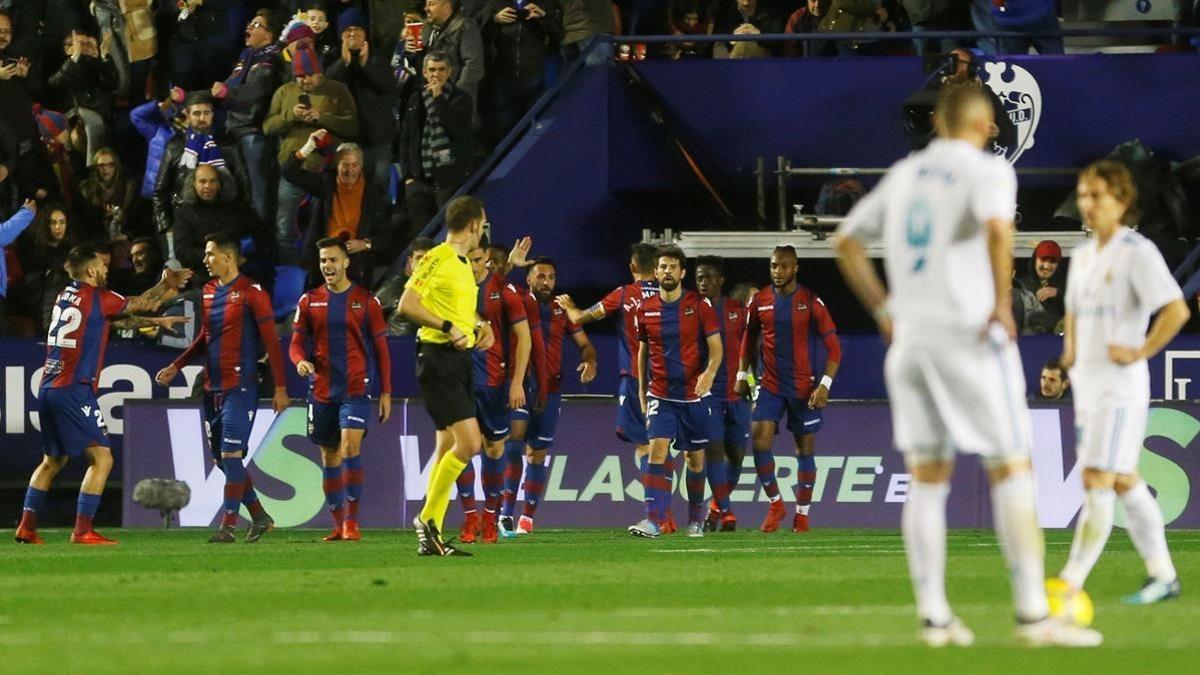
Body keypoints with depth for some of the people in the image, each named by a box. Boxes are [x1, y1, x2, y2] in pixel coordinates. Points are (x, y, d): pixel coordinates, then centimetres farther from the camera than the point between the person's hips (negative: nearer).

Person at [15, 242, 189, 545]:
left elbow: (122, 317, 27)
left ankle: (27, 526, 15)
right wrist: (168, 284, 21)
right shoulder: (97, 298, -8)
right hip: (74, 391, -8)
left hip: (48, 389, 8)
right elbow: (142, 304, 6)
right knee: (101, 458, -5)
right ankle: (83, 529, -12)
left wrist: (156, 321, 32)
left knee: (52, 460, 19)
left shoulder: (66, 296, 15)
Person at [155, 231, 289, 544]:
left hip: (240, 386, -8)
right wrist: (176, 367, 17)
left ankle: (228, 527, -9)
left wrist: (280, 388, -12)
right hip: (212, 386, 8)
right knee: (221, 457, 8)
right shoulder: (208, 292, 13)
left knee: (231, 454, -12)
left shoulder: (251, 292, -9)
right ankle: (259, 517, 21)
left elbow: (271, 340, -9)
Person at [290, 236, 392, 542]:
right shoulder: (309, 301, 8)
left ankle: (352, 521, -16)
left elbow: (381, 349, 5)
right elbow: (297, 343, 9)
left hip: (356, 388, -3)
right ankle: (338, 524, 16)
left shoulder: (366, 301, 1)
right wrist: (301, 361, -15)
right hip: (321, 389, 3)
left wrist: (386, 393, 1)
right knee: (329, 456, 7)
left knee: (351, 445, -19)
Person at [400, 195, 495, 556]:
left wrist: (480, 325, 15)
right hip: (438, 359, -10)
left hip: (460, 360, 10)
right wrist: (448, 327, -23)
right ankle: (427, 519, -8)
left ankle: (431, 537, 12)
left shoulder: (464, 265, 17)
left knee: (449, 447, 9)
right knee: (469, 442, -17)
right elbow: (407, 305, -18)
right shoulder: (436, 259, -11)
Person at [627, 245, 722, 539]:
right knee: (657, 450, -16)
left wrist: (709, 374, -24)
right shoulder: (646, 310, 3)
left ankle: (696, 519, 27)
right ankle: (653, 520, -23)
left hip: (694, 395, -1)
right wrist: (642, 390, 15)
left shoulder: (699, 306, -4)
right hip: (660, 396, 1)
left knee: (695, 459, 9)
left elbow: (715, 348, -5)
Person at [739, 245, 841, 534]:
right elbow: (749, 337, 18)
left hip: (803, 388, -2)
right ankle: (775, 504, 2)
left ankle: (802, 513, 15)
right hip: (770, 386, 2)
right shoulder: (759, 301, 1)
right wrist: (742, 374, 12)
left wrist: (825, 384, -16)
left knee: (805, 449, 4)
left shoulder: (810, 302, -8)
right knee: (759, 440, -13)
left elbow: (833, 346, -7)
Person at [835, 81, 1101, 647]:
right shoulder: (986, 171, -6)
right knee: (1012, 472, -2)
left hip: (910, 340, 6)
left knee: (927, 482, 9)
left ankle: (932, 615, 6)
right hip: (969, 337, -6)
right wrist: (1002, 301, -17)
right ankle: (1033, 613, -7)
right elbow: (997, 227, -26)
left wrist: (883, 310, 19)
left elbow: (846, 242, 19)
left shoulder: (903, 175, 15)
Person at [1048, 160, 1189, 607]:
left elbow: (1177, 310, -21)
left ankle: (1070, 583, -19)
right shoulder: (1083, 256, 14)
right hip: (1087, 384, 9)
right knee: (1124, 481, 13)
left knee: (1098, 482, -13)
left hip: (1119, 386, -9)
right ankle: (1162, 575, 21)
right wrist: (1070, 349, 15)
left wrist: (1140, 352, -19)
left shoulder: (1137, 253, -11)